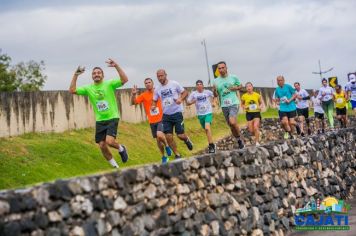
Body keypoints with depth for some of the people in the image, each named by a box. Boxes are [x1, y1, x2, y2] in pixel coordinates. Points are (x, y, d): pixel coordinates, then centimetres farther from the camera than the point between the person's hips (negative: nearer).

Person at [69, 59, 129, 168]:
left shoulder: (109, 84, -6)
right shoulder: (88, 88, 3)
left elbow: (124, 80, -19)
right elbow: (72, 90, -5)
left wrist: (116, 66, -26)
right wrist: (75, 75, -11)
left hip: (112, 118, -4)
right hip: (99, 121, 4)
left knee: (109, 141, -23)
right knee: (102, 146, 3)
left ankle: (121, 149, 12)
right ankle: (115, 166, 23)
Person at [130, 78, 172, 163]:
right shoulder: (143, 95, -2)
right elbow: (133, 102, -11)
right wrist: (133, 94, -27)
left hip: (161, 119, -2)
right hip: (152, 121, 2)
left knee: (159, 135, -26)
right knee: (158, 140, 11)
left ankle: (167, 146, 5)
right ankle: (164, 157, 29)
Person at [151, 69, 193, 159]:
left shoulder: (174, 84, -7)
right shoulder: (157, 89, 4)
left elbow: (185, 92, -2)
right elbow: (154, 100, 13)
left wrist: (181, 99, -23)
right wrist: (153, 106, -11)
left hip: (177, 113, -4)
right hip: (166, 115, 4)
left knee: (180, 135, -6)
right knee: (168, 137, -4)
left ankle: (187, 140, 31)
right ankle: (177, 155, 11)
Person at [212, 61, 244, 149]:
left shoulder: (233, 77, 0)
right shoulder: (216, 81, 4)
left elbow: (240, 86, 14)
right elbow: (216, 95, 9)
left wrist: (235, 88, -7)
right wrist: (214, 90, -14)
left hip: (234, 103, -4)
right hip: (224, 105, 4)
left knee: (232, 122, -24)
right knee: (230, 125, 10)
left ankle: (239, 138, -3)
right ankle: (239, 141, 27)